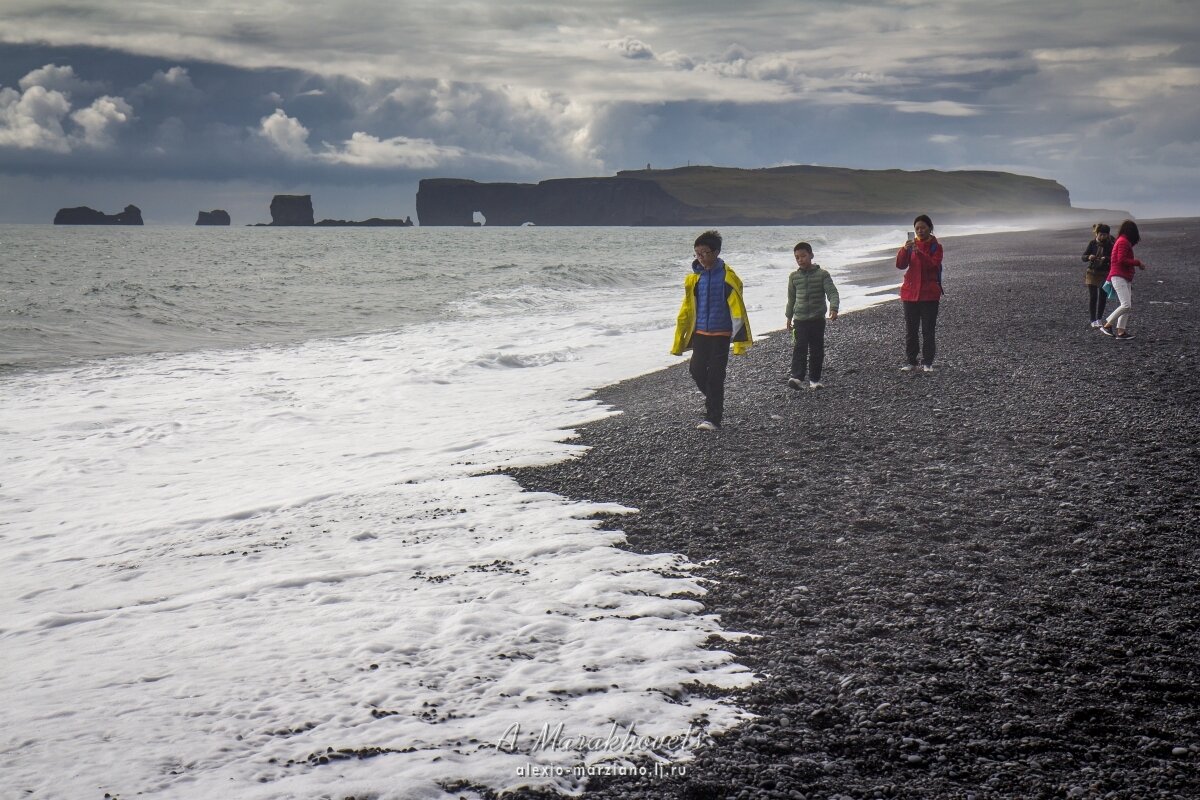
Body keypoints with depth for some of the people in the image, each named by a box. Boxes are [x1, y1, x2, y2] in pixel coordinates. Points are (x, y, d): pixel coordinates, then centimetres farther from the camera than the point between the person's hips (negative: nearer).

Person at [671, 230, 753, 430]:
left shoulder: (727, 276, -10)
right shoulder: (694, 277, 5)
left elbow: (737, 309, -11)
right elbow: (687, 309, 11)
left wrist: (740, 340, -15)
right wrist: (679, 341, 11)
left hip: (721, 334, -5)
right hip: (700, 332, 5)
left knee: (715, 376, -4)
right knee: (696, 370, 5)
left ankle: (713, 419, 2)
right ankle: (715, 401, 30)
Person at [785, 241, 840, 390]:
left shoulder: (822, 274, -3)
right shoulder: (794, 277, 5)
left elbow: (832, 292, -10)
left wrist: (833, 308, -27)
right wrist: (789, 317, 19)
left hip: (818, 319, -1)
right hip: (800, 319, 1)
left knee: (817, 350, 4)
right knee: (800, 348, -13)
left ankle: (814, 379, 14)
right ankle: (797, 377, -21)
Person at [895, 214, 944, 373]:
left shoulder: (936, 246, -1)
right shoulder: (911, 245, 7)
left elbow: (934, 265, -17)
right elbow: (900, 265, -4)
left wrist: (919, 253, -29)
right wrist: (905, 250, -21)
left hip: (929, 294, -3)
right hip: (910, 293, 3)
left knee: (928, 331, -1)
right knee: (911, 331, 6)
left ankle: (927, 363, 4)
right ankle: (911, 362, 12)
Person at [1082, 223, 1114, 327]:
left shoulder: (1110, 245, -5)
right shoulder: (1092, 243, -2)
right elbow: (1083, 257, -1)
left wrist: (1106, 259, -30)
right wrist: (1089, 257, -23)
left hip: (1105, 274, 0)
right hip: (1093, 273, 0)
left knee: (1103, 297, 5)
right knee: (1093, 297, -3)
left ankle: (1099, 319, 19)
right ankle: (1093, 320, 2)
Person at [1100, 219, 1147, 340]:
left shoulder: (1120, 241, 21)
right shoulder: (1124, 242, -9)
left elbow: (1112, 260, 24)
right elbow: (1122, 260, -19)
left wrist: (1109, 278, 26)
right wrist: (1138, 263, -10)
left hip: (1125, 278, 11)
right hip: (1119, 277, -11)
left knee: (1128, 306, 5)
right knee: (1126, 305, -17)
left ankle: (1121, 331, 1)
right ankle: (1107, 325, -14)